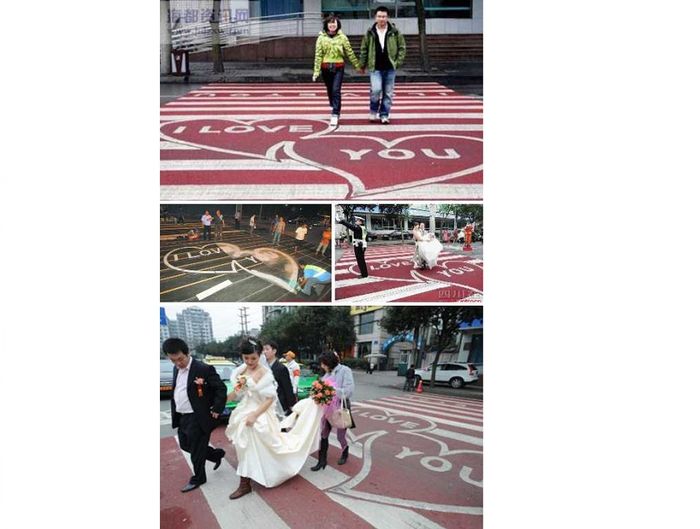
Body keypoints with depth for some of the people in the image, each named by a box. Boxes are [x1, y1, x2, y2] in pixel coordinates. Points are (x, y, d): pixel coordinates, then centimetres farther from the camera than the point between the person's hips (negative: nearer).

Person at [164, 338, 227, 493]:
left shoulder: (203, 369, -19)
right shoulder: (176, 369, 5)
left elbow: (221, 388, -14)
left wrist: (216, 410, -14)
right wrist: (174, 412, 13)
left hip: (197, 418, -8)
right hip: (181, 417, 8)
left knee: (196, 450, 4)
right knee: (185, 445, 18)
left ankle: (198, 479, 25)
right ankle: (217, 454, 36)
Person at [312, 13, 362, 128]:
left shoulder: (342, 37, -1)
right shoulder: (321, 38, 0)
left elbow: (350, 53, 3)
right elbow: (318, 55, -2)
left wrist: (358, 66, 3)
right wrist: (316, 71, -6)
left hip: (338, 68, -2)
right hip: (326, 68, 2)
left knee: (336, 90, -14)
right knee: (330, 90, 13)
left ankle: (335, 115, -14)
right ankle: (334, 108, 37)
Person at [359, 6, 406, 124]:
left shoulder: (395, 32, 0)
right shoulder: (370, 33, 1)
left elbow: (402, 47, 5)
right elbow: (364, 49, 8)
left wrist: (398, 62, -4)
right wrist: (362, 65, 8)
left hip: (390, 68, 1)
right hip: (375, 68, -1)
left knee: (388, 93, 6)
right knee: (376, 90, -15)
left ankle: (384, 115, 19)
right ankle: (373, 111, 10)